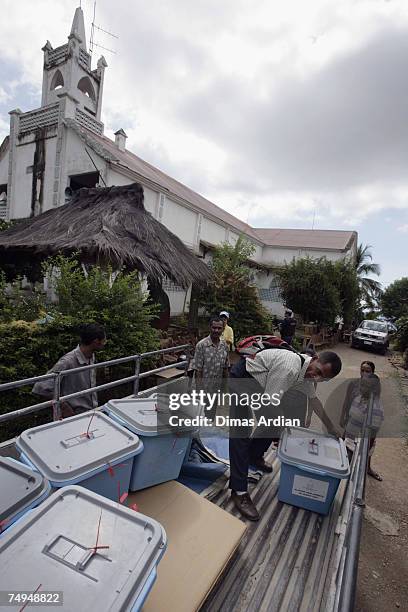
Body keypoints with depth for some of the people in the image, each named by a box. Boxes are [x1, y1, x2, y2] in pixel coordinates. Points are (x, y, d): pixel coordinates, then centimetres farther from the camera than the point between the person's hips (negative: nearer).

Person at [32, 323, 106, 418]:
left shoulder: (92, 356, 0)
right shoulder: (68, 361, -24)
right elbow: (41, 388, -25)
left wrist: (95, 406, 9)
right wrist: (64, 406, -17)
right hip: (77, 416, -6)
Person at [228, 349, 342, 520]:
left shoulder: (307, 374, -3)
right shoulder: (289, 368, -33)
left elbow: (314, 400, 16)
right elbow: (270, 403, -27)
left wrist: (331, 427, 26)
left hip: (259, 385, 9)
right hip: (240, 379, -9)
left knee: (272, 424, 13)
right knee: (241, 433, -14)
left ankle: (254, 457, 37)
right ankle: (239, 491, -8)